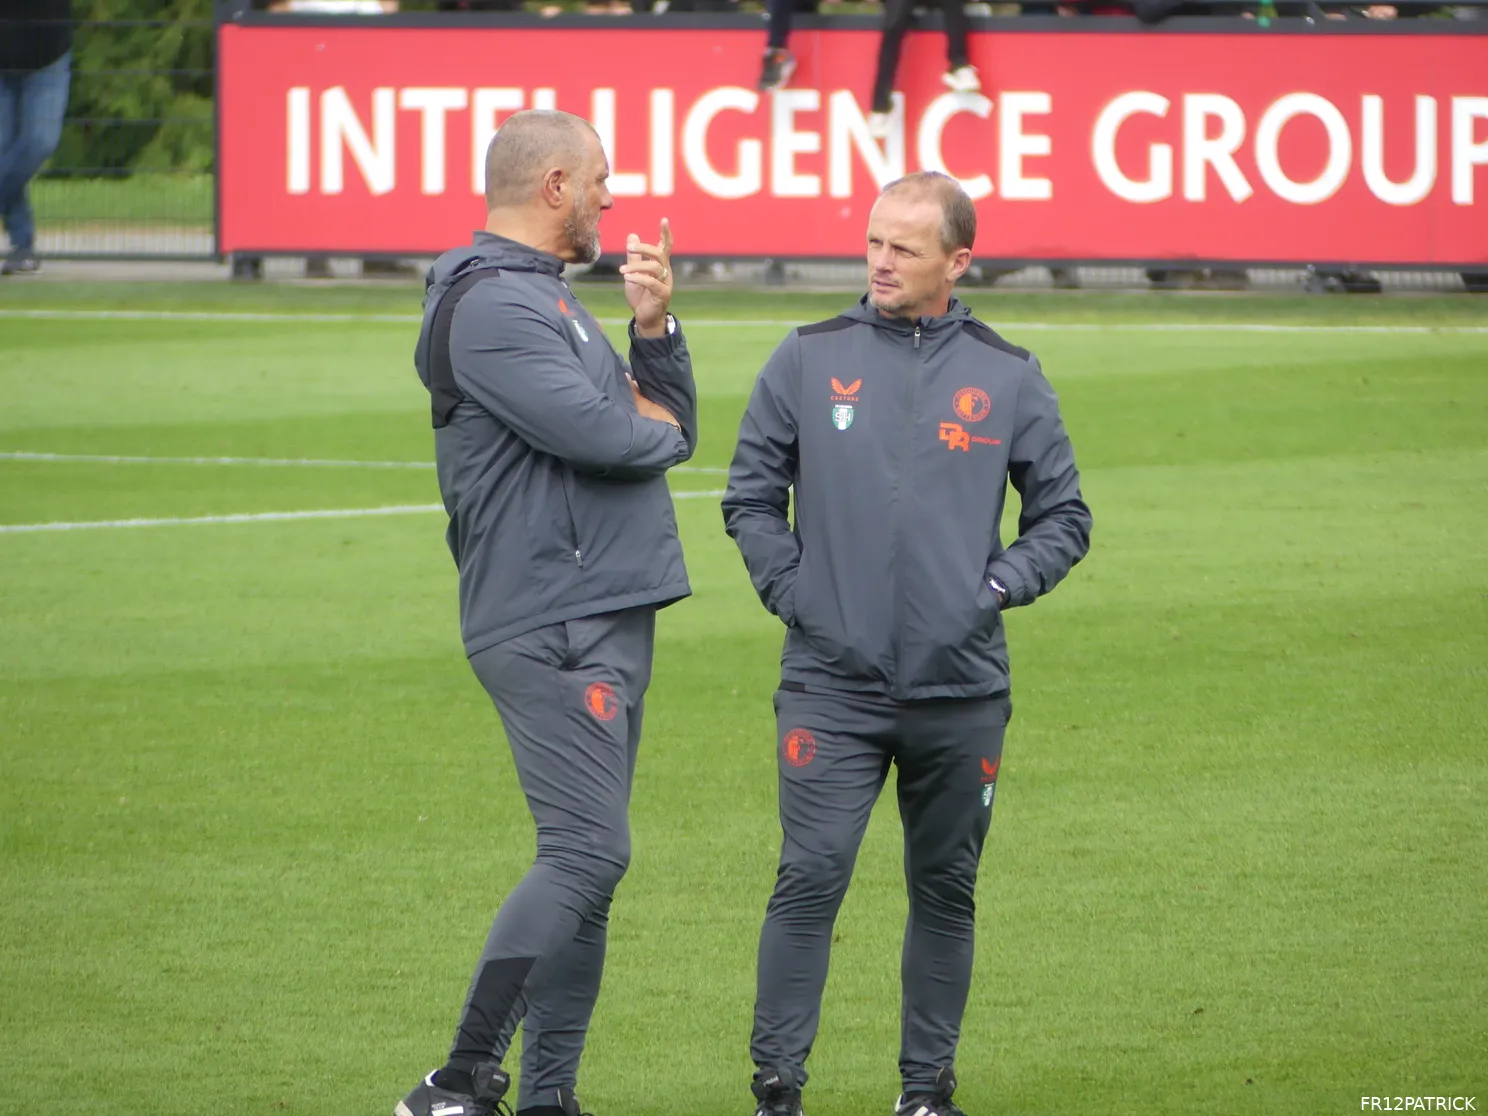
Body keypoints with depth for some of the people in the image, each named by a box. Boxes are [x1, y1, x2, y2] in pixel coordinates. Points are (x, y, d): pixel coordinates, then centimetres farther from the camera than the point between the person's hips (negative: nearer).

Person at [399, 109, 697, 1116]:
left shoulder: (549, 300, 22)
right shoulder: (493, 305, -12)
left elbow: (669, 426, 19)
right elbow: (599, 436, -22)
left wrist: (655, 324, 3)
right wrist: (652, 421, 0)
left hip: (609, 618, 10)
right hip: (553, 626, -10)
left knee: (586, 863, 10)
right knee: (589, 852, -16)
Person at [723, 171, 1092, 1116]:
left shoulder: (1008, 378, 5)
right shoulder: (809, 361, 4)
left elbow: (1064, 517, 12)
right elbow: (752, 496, 10)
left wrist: (999, 586, -2)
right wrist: (791, 589, -1)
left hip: (961, 690, 1)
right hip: (832, 682, -1)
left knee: (946, 890, 9)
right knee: (811, 878, -10)